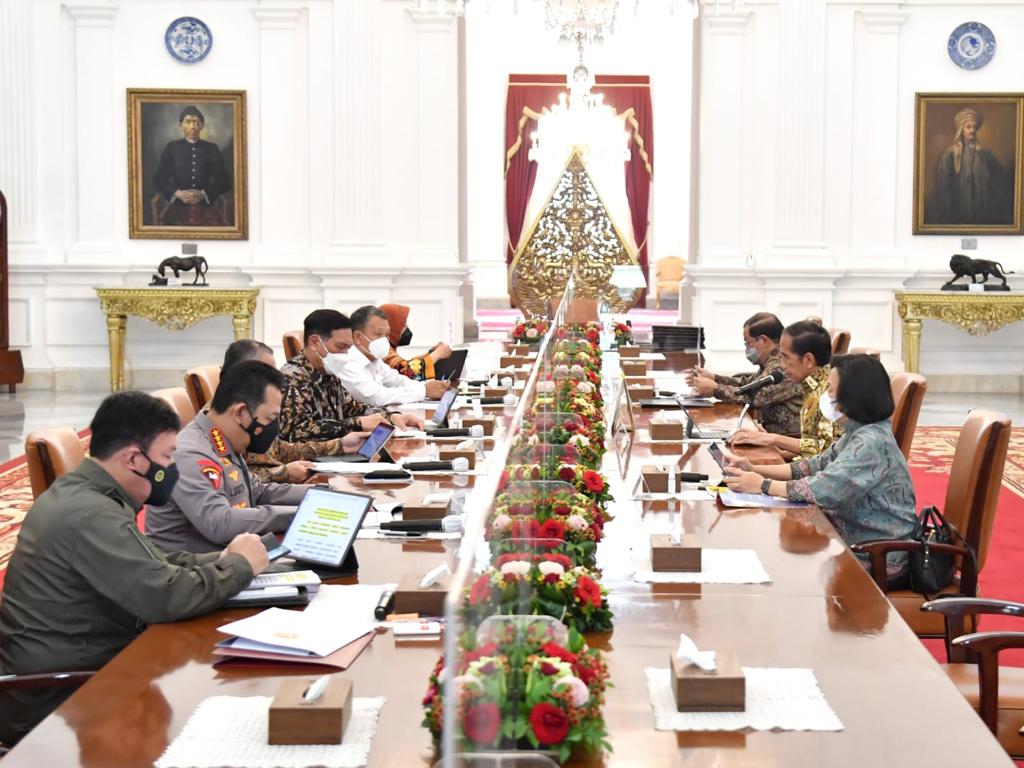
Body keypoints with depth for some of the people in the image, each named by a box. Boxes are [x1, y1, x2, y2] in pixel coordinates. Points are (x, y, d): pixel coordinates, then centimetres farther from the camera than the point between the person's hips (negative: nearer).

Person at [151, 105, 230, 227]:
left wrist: (203, 194, -9)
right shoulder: (171, 148, 9)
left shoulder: (212, 149, 9)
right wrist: (178, 193, -9)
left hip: (204, 206, 1)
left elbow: (223, 182, 8)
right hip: (178, 206, -1)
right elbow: (158, 179, 8)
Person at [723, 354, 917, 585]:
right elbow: (817, 465, 10)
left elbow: (825, 490, -30)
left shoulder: (872, 443, -24)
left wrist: (762, 485, -19)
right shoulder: (858, 433, 6)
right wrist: (754, 470, 0)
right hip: (858, 541, 8)